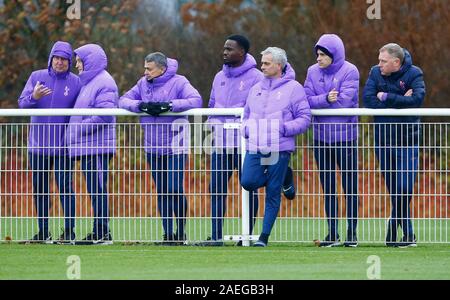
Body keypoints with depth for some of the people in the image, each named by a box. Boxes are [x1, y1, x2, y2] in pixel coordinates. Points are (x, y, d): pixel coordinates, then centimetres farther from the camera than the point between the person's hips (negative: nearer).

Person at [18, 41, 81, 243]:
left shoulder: (76, 82, 0)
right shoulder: (37, 77, 4)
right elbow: (22, 103, -3)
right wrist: (34, 97, -24)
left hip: (63, 146, -3)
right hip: (38, 144, 3)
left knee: (65, 188, -4)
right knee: (39, 189, 7)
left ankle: (69, 230, 0)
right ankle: (43, 232, 14)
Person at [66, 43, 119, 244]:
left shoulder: (104, 82, -10)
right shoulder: (88, 82, 21)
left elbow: (105, 115, -20)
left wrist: (80, 129, -17)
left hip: (98, 147, -10)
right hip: (86, 147, 10)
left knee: (98, 189, -9)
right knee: (94, 190, 10)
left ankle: (102, 232, -9)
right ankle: (99, 232, 13)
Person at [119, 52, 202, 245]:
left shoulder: (178, 82, -7)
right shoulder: (143, 84, 8)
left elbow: (196, 100, -19)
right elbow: (124, 100, 5)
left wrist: (168, 105, -26)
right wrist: (141, 105, -16)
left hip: (174, 147, -5)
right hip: (153, 148, 5)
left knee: (174, 189, -10)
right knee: (161, 191, 8)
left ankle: (181, 230, 6)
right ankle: (168, 233, 13)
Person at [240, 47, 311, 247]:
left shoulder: (293, 88, 0)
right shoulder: (256, 89, 17)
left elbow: (304, 119, -3)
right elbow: (246, 116, 25)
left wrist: (283, 128, -16)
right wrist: (246, 129, 2)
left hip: (279, 149, -5)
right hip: (255, 147, 5)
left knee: (273, 194, -3)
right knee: (247, 182, -16)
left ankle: (264, 236, 5)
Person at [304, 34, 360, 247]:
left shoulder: (349, 71, -7)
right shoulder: (313, 72, 6)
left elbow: (344, 101, -16)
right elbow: (307, 100, -4)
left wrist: (317, 102, -7)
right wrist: (326, 99, -21)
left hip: (345, 137, -4)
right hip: (321, 137, 4)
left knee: (349, 187, 0)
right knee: (327, 187, 8)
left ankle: (352, 233, 6)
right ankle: (332, 233, 13)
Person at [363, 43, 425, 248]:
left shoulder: (414, 74, -5)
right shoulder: (376, 73, 3)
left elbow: (417, 99, -21)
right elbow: (368, 99, -10)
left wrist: (387, 98, -16)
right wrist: (400, 102, -14)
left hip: (406, 140, -3)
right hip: (383, 139, 3)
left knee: (403, 189, -10)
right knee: (394, 190, 4)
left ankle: (393, 232, 0)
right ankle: (407, 235, 11)